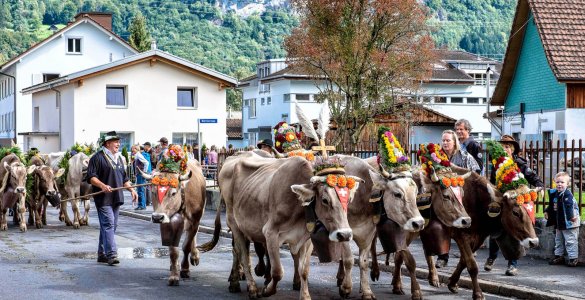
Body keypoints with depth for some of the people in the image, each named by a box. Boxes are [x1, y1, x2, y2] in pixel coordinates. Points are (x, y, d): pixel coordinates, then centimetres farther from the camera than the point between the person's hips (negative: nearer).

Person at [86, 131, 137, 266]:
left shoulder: (119, 158, 20)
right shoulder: (98, 157, -6)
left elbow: (124, 178, 25)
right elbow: (90, 177, -11)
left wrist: (131, 190, 11)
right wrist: (102, 186, -25)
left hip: (116, 198, 8)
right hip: (103, 198, -8)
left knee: (112, 225, 10)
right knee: (108, 224, -15)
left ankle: (102, 254, 18)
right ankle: (111, 254, -19)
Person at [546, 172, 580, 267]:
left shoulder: (567, 194, -18)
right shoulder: (554, 194, 8)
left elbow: (570, 206, -28)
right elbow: (552, 206, 23)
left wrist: (571, 216, -36)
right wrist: (547, 211, 14)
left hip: (568, 223, -9)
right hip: (558, 223, 9)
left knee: (570, 241, -4)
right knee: (558, 240, 18)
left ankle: (573, 258, 2)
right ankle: (559, 256, 29)